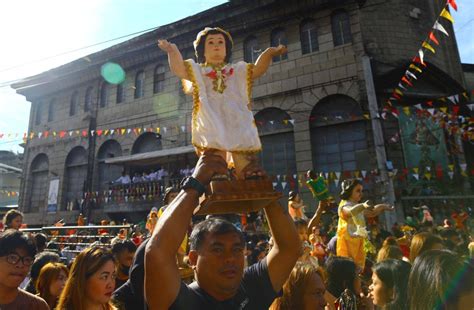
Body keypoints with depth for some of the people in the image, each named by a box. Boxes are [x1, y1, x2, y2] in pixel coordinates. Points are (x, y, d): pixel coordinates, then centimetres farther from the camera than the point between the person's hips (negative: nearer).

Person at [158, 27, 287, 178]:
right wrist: (172, 51, -13)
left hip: (238, 127, 2)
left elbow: (258, 69, 10)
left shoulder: (238, 70, 24)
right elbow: (178, 69, 3)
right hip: (211, 129, -1)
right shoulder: (197, 71, 20)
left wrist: (269, 53, -6)